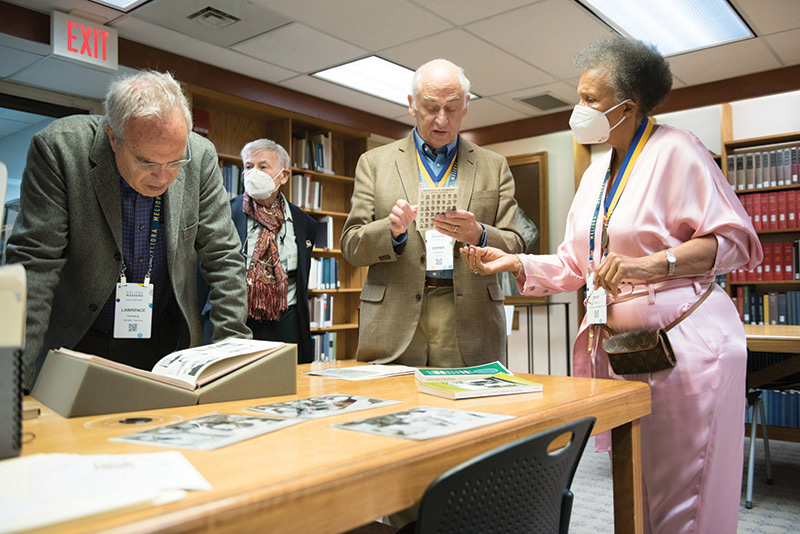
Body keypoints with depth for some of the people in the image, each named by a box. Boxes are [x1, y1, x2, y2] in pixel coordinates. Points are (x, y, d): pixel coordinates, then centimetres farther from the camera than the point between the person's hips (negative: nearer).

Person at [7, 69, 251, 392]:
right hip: (78, 344, -3)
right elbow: (34, 264, -17)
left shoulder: (201, 157, -11)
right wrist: (14, 382, -21)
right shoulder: (58, 147, -17)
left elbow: (222, 257, -5)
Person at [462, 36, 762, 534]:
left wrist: (651, 263, -24)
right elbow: (574, 264, 14)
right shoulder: (596, 173, 15)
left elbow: (736, 239, -12)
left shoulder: (675, 150, -8)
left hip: (685, 344, -7)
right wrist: (515, 263, 0)